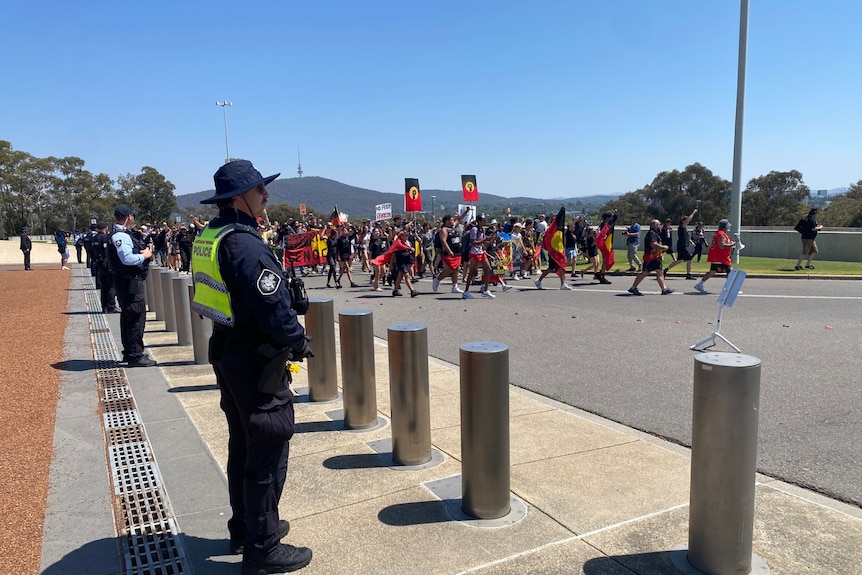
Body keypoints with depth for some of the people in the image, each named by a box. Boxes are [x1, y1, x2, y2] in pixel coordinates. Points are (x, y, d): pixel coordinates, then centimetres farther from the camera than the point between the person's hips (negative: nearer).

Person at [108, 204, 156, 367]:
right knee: (137, 316, -8)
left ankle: (129, 352, 29)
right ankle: (135, 355, -4)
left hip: (130, 280, 11)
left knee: (128, 316, 18)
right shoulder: (121, 236, -17)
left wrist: (145, 251, 6)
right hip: (130, 281, -11)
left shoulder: (124, 233, 15)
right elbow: (127, 258, -28)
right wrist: (144, 255, -14)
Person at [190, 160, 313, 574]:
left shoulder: (209, 237, 7)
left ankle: (245, 529, 37)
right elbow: (274, 308, -26)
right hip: (255, 362, -10)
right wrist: (299, 341, -8)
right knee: (268, 452, 2)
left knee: (243, 445, 21)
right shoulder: (246, 244, -23)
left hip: (227, 352, 10)